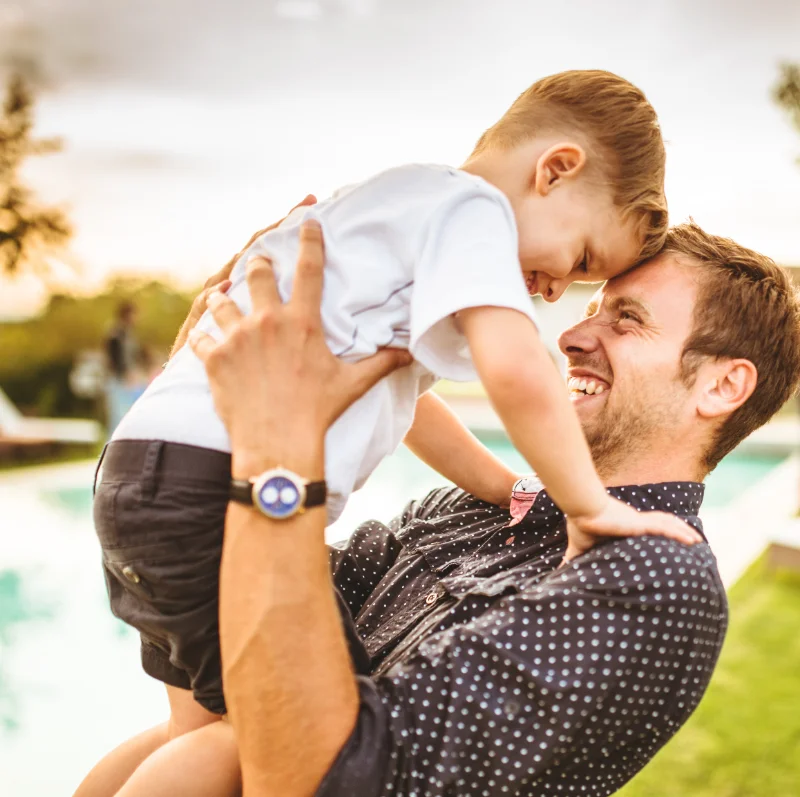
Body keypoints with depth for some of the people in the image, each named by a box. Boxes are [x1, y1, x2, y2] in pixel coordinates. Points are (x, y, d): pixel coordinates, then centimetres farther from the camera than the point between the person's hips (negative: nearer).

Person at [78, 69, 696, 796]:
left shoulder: (393, 207, 22)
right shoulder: (471, 206, -8)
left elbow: (399, 395, 27)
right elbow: (515, 368, -26)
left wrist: (511, 494, 23)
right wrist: (588, 505, -12)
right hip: (212, 484, -11)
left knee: (206, 733, 22)